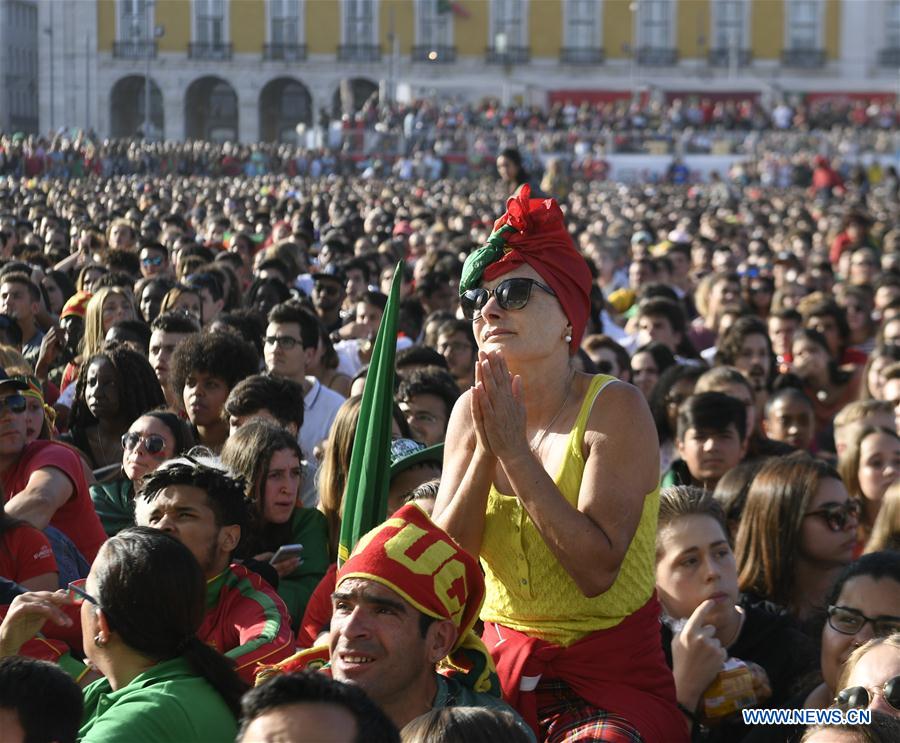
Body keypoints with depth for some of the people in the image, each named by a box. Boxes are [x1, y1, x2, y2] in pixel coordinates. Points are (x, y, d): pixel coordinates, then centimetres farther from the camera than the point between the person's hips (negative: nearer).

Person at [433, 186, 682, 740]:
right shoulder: (472, 411, 5)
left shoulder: (615, 408, -10)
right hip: (503, 666, 4)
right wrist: (486, 448, -14)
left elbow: (598, 571, -21)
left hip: (613, 675, -4)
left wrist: (514, 448, -21)